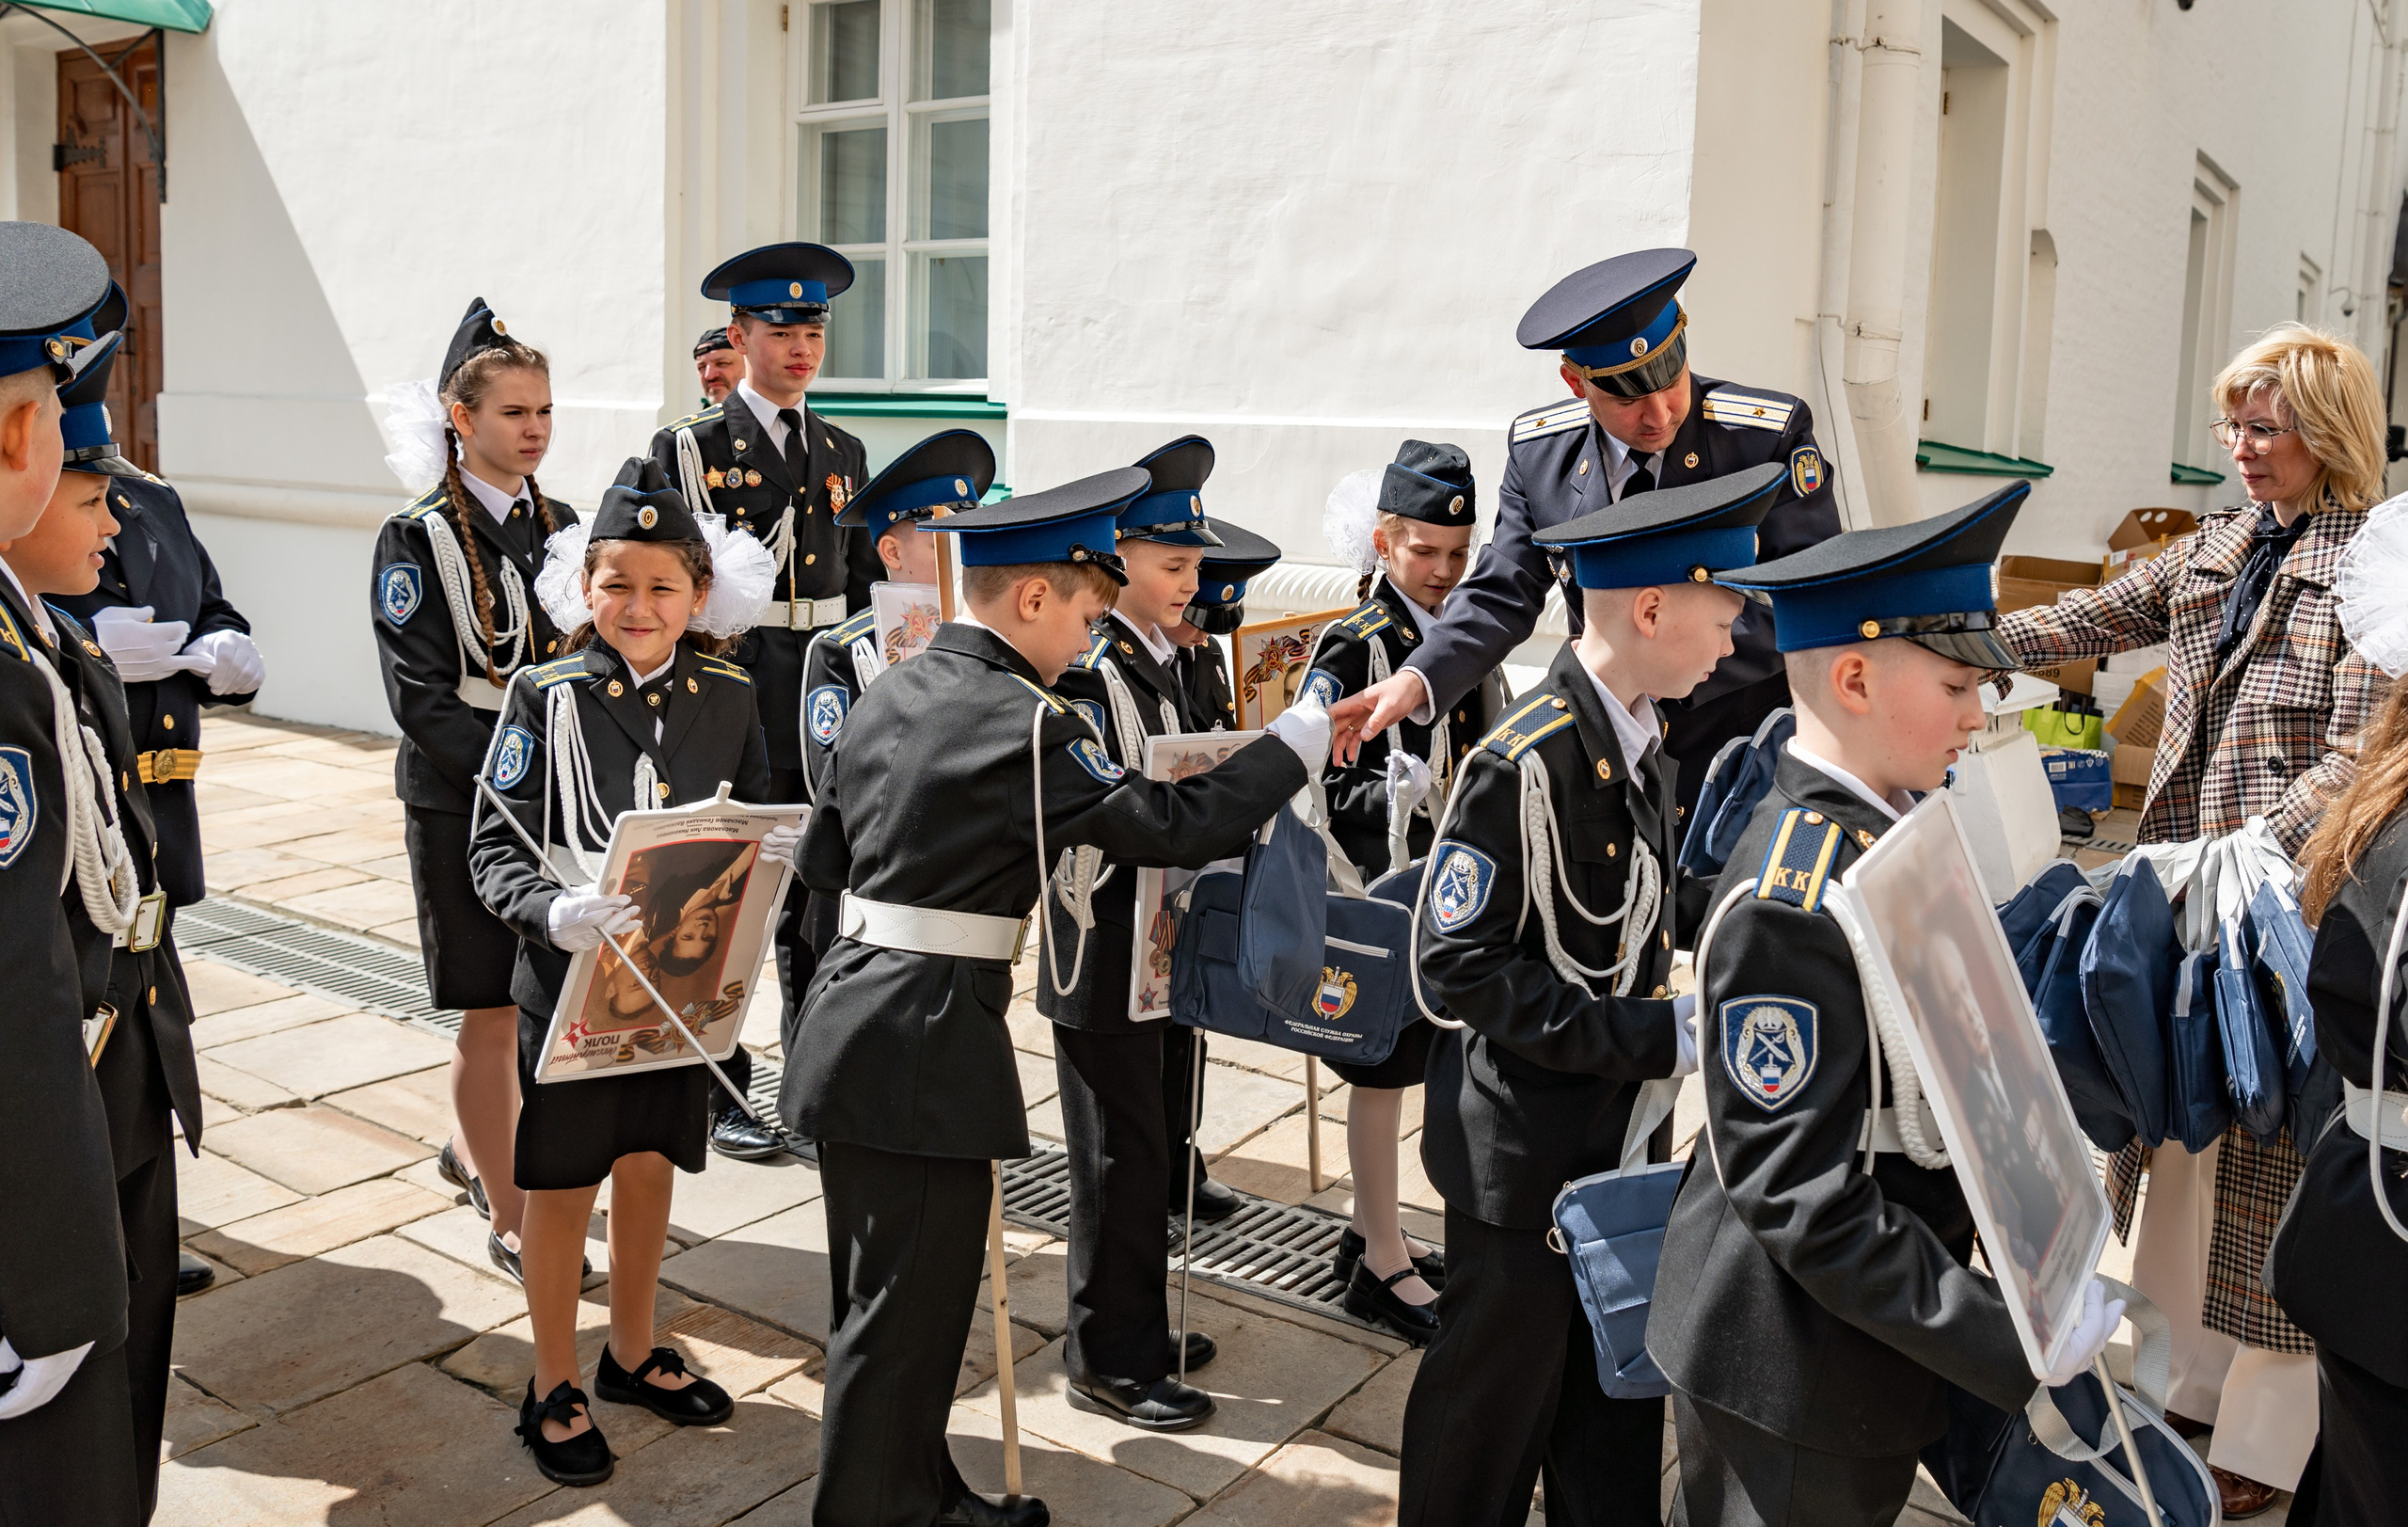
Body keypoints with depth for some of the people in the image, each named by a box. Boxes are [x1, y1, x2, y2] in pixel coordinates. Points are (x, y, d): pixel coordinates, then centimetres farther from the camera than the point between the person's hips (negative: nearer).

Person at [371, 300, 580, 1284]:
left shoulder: (562, 526, 9)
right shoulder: (417, 539, -8)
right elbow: (420, 697, -14)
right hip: (460, 802, -6)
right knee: (495, 1011, -1)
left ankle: (475, 1150, 37)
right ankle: (510, 1219, 12)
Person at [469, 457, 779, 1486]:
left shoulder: (729, 698, -1)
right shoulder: (548, 697, -11)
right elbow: (496, 847, -12)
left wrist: (770, 854, -14)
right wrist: (553, 914, -31)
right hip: (570, 979, -3)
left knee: (650, 1165, 18)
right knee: (562, 1181, 10)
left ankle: (632, 1355, 38)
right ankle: (553, 1390, 27)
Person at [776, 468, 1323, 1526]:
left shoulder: (889, 694, 10)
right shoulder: (1024, 722, -17)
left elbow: (823, 859, 15)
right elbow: (1173, 826, -17)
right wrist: (1294, 746, -5)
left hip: (854, 1023, 10)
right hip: (925, 1045, -10)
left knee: (885, 1290, 20)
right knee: (905, 1302, 4)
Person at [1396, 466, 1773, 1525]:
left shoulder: (1641, 735, 4)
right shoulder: (1525, 762, -24)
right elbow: (1462, 966, -23)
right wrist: (1652, 1038, -24)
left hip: (1626, 1122, 8)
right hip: (1527, 1150, -8)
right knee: (1501, 1393, 11)